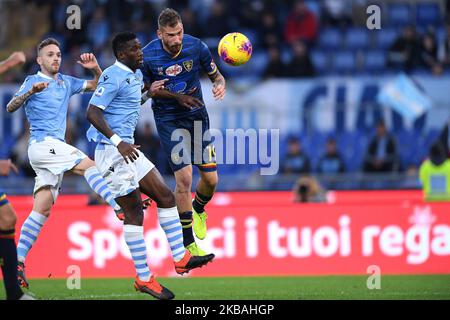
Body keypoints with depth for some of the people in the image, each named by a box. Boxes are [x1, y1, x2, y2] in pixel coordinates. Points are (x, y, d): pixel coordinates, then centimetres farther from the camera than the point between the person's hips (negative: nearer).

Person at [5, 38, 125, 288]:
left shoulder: (66, 82, 19)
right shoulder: (33, 81, 0)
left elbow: (96, 87, 25)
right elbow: (10, 108, -10)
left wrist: (96, 69, 4)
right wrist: (30, 92, -29)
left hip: (55, 148, 7)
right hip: (42, 143, -7)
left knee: (43, 208, 0)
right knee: (88, 165, -22)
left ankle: (18, 261, -3)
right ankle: (120, 208, -35)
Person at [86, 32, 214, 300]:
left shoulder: (136, 75, 15)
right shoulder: (114, 77, -14)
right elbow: (93, 112, -22)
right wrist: (118, 141, -30)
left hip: (128, 150, 10)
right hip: (112, 153, -10)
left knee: (165, 196, 7)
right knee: (134, 212, -7)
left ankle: (180, 258, 10)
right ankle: (144, 278, -4)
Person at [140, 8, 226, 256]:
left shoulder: (196, 47, -11)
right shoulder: (147, 56, -16)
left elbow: (215, 75, 1)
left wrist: (220, 85, -23)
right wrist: (176, 96, -14)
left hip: (196, 115, 3)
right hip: (168, 120, -3)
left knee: (210, 178, 2)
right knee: (184, 177, -15)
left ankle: (198, 210, 39)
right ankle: (188, 244, -3)